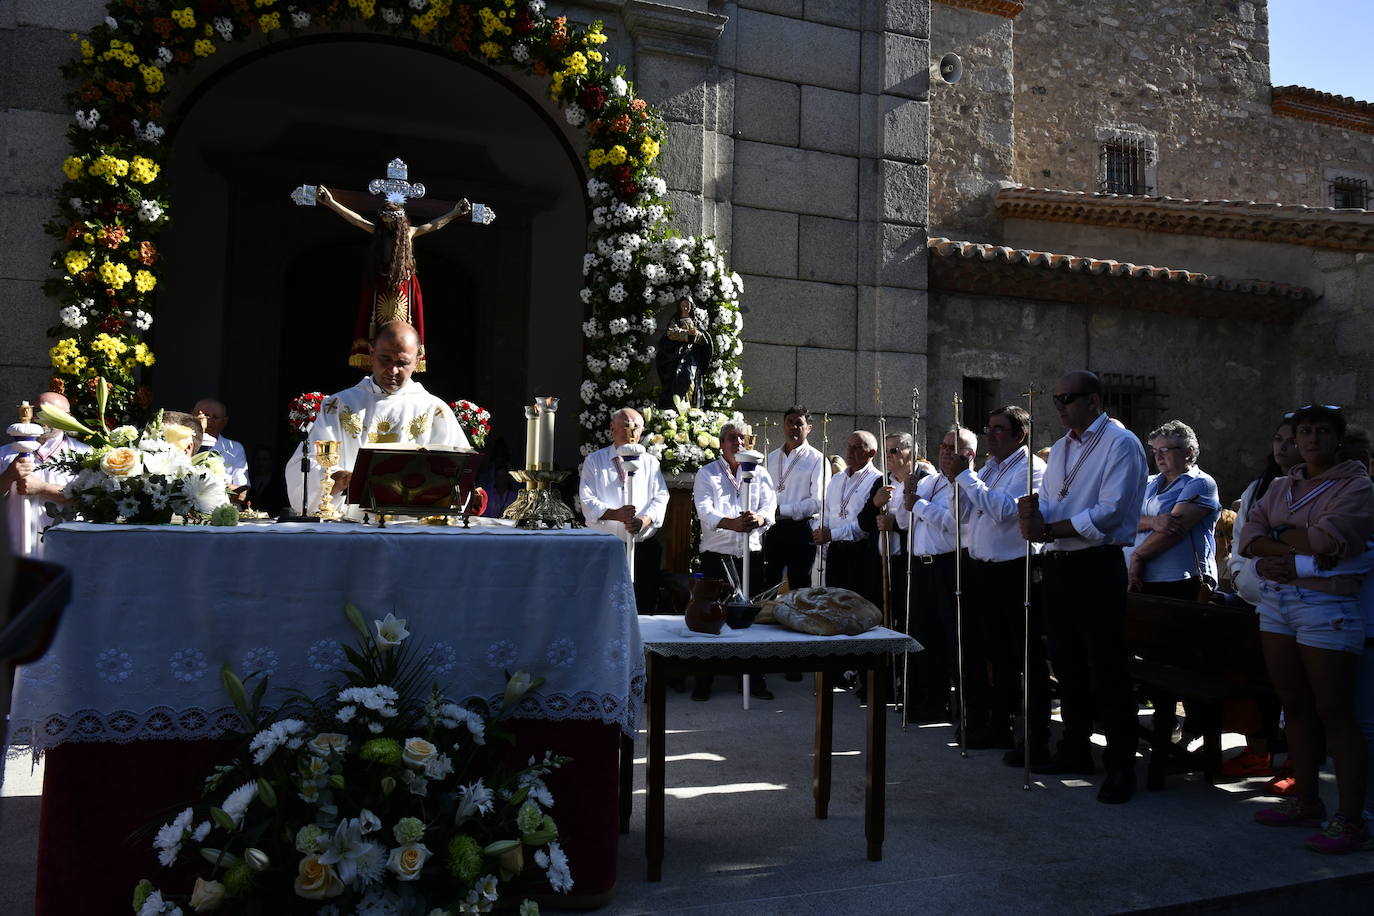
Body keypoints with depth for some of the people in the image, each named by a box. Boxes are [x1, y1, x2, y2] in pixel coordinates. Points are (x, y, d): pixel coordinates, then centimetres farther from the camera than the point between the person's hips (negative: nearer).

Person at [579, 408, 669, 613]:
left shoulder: (650, 462, 14)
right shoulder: (594, 461, 9)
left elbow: (660, 498, 3)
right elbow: (588, 500, -2)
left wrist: (643, 520, -17)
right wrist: (615, 514, -20)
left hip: (644, 545, 1)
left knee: (644, 608, 0)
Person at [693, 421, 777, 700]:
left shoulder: (759, 473, 13)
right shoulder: (706, 474, 6)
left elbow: (770, 507, -2)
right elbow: (705, 511, -10)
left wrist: (759, 518, -27)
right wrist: (733, 523, -30)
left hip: (751, 553, 2)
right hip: (717, 553, -2)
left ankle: (755, 679, 14)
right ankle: (703, 682, 6)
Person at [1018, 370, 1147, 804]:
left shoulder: (1121, 444, -8)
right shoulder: (1060, 448, 17)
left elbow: (1108, 513, -19)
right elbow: (1047, 504, 12)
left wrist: (1049, 529, -19)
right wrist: (1032, 512, -12)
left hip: (1097, 568, -8)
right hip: (1057, 567, 8)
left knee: (1106, 668, -4)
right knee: (1067, 665, 15)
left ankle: (1121, 767, 5)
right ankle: (1075, 751, 28)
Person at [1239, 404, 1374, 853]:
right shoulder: (1281, 487, 16)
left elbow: (1328, 538, -19)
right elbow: (1249, 536, 4)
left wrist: (1277, 534, -3)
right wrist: (1300, 546, -11)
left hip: (1326, 607, -6)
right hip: (1276, 601, 6)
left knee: (1335, 712, -4)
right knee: (1295, 707, 12)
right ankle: (1305, 801, 22)